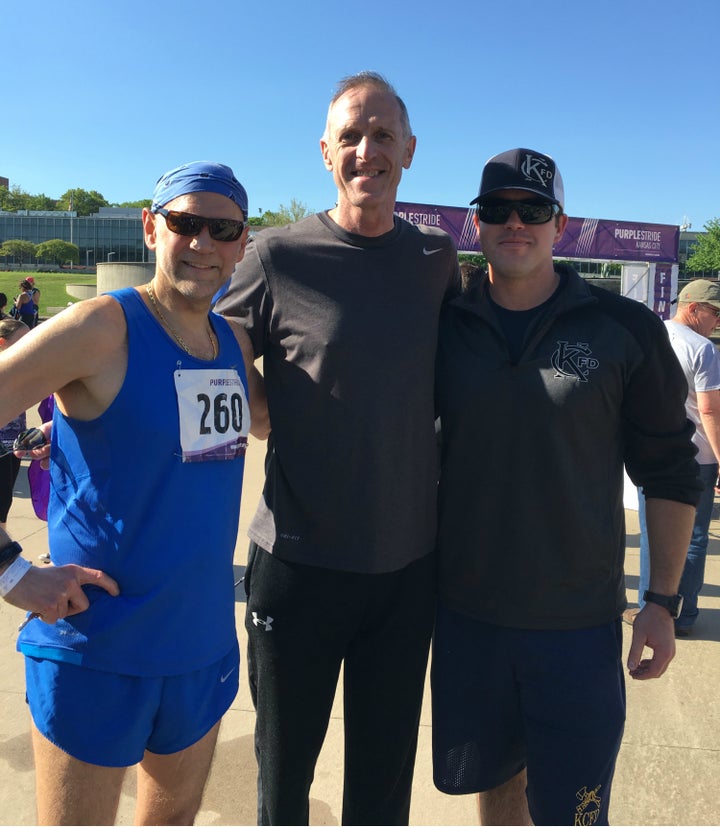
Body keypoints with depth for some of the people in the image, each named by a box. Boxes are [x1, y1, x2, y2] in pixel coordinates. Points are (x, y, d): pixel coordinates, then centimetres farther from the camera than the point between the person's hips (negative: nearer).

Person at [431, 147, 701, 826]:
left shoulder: (625, 329, -6)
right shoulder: (445, 327, -1)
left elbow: (669, 471, 0)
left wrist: (663, 601, -2)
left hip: (579, 622, -2)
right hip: (466, 613, 2)